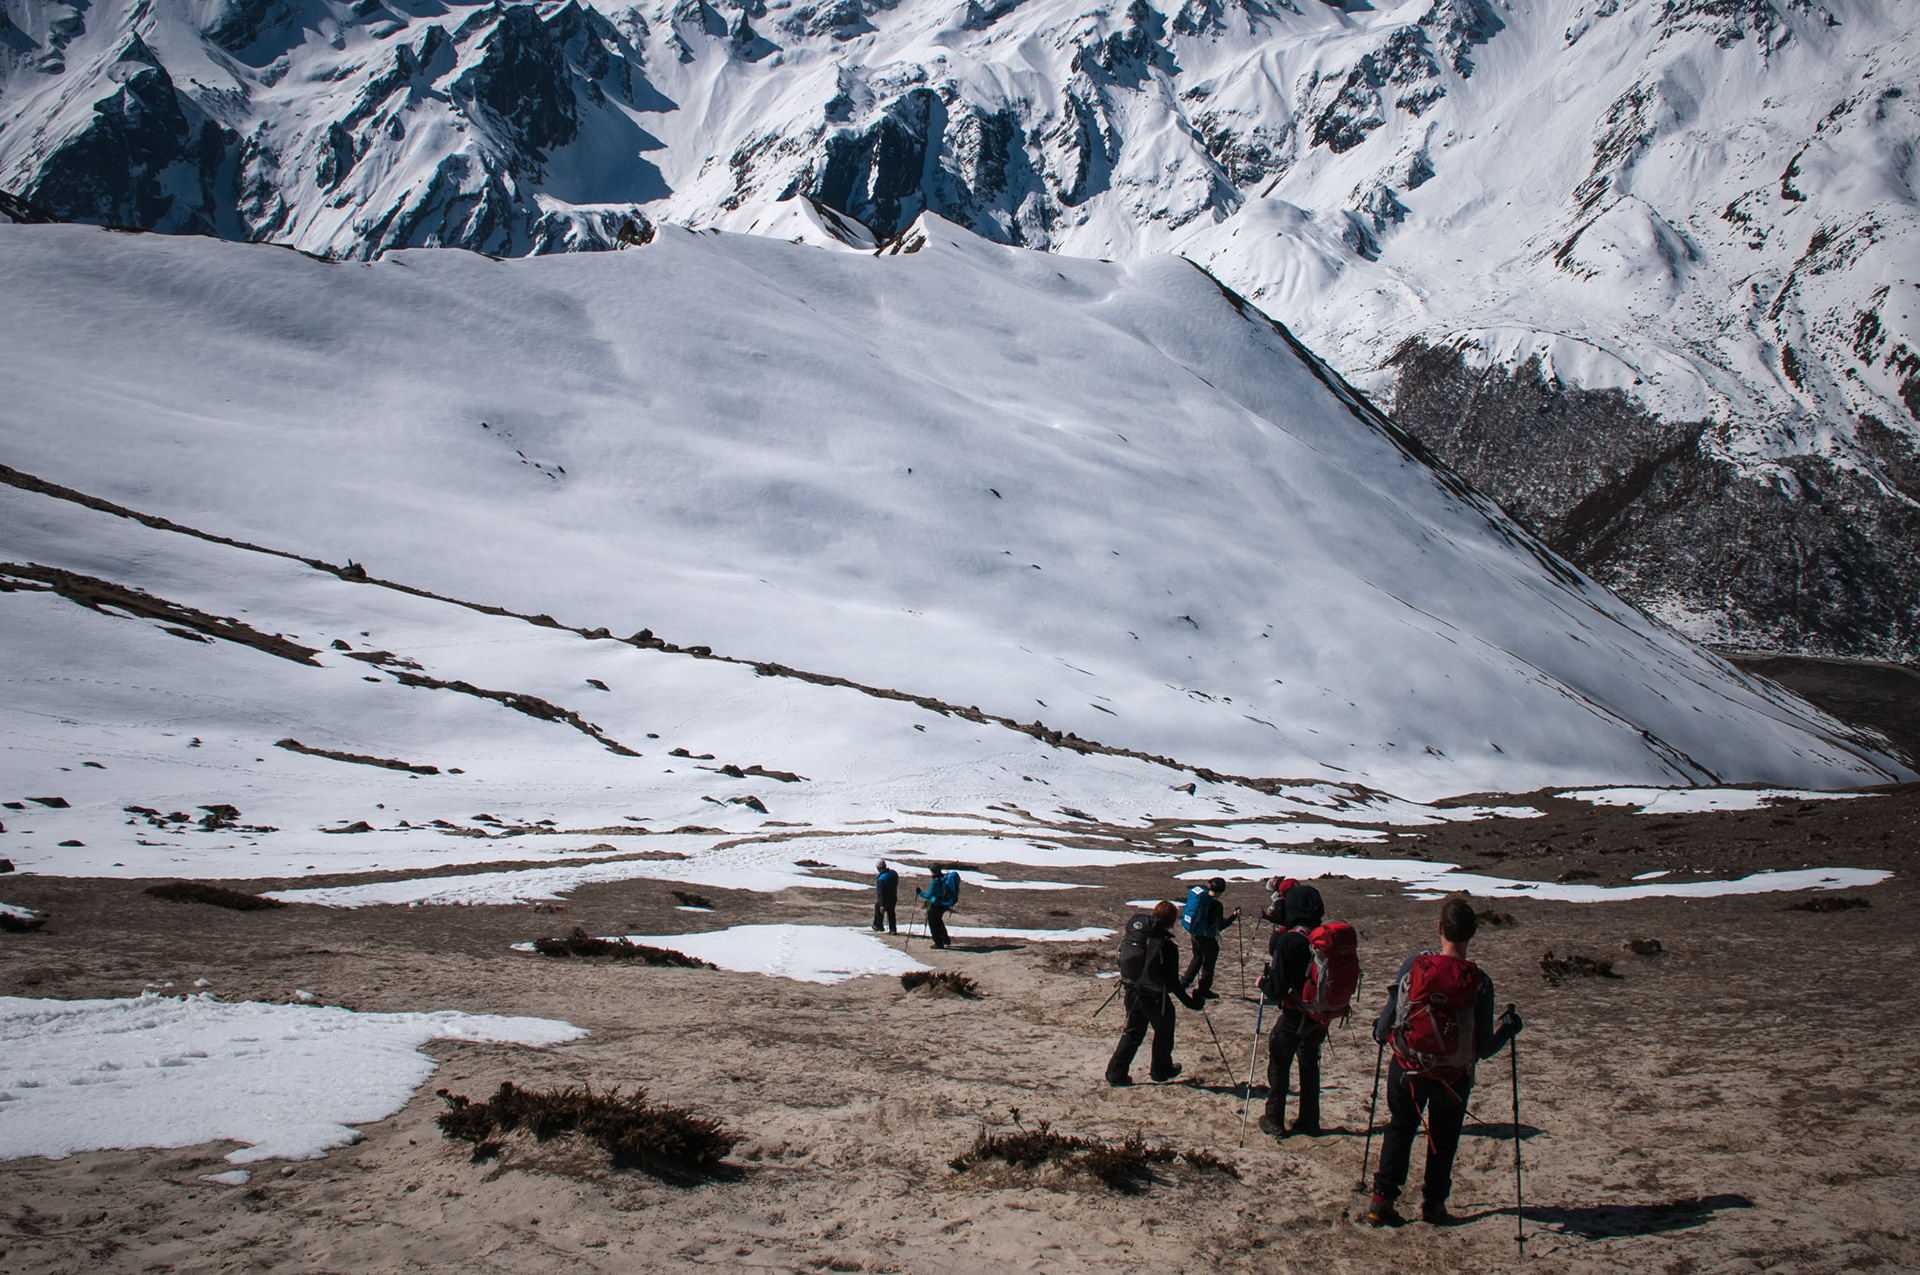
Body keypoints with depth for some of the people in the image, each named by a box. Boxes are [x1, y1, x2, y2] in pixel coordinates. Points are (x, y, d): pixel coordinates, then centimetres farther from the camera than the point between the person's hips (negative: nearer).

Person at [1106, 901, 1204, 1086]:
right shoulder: (1167, 947, -22)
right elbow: (1173, 982, -19)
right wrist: (1190, 1002, -10)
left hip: (1133, 992, 5)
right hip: (1156, 998, -5)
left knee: (1132, 1034, 16)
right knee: (1163, 1034, 19)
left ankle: (1116, 1073, 12)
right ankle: (1161, 1070, 35)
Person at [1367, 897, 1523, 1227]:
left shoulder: (1414, 965, -16)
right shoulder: (1479, 983, -17)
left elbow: (1390, 1015, -8)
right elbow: (1484, 1048, -11)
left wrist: (1380, 1030, 16)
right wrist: (1508, 1027, 9)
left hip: (1407, 1070, 1)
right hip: (1453, 1077, -1)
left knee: (1399, 1130, 19)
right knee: (1443, 1139, 21)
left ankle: (1382, 1200, 15)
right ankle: (1433, 1203, 27)